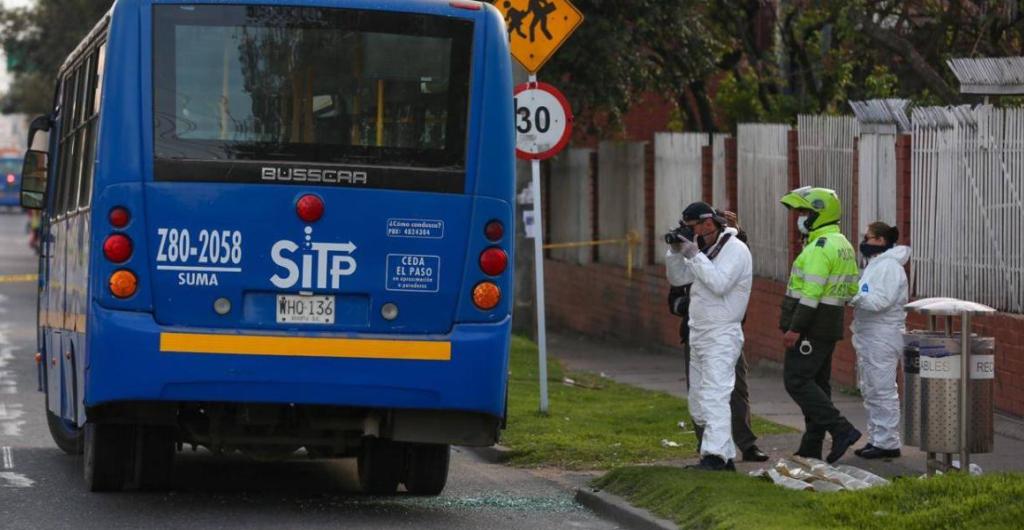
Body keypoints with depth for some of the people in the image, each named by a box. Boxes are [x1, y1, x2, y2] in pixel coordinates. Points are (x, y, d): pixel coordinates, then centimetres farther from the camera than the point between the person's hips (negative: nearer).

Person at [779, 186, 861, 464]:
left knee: (797, 380, -9)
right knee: (816, 383, 11)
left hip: (810, 326, -10)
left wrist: (795, 328, -23)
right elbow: (853, 289, 19)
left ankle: (842, 430, -16)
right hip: (829, 326, 10)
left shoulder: (820, 247, -17)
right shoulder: (842, 245, 15)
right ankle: (811, 449, 13)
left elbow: (811, 292, -23)